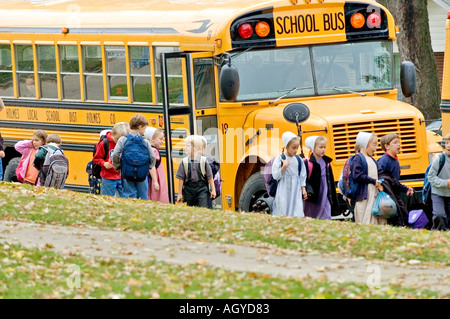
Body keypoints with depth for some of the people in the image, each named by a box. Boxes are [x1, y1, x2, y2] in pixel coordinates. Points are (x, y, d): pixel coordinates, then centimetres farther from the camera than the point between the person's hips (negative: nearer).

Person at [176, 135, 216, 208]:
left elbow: (210, 177, 2)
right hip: (189, 189, 2)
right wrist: (180, 194, 4)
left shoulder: (203, 161, -4)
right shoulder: (184, 162, 0)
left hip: (202, 189, -2)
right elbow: (181, 179, 3)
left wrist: (213, 190, 3)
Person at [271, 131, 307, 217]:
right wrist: (284, 166, -17)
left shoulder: (298, 160, 8)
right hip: (283, 193, -3)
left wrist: (303, 190, 7)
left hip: (296, 192, 3)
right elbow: (275, 176, -8)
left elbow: (302, 177, 14)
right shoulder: (279, 159, -4)